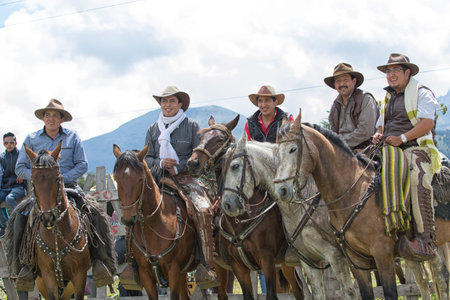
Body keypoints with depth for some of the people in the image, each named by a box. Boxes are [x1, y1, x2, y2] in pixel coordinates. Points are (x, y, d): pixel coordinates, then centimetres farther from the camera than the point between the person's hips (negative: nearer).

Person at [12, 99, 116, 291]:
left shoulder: (73, 137, 8)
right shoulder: (31, 140, 9)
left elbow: (82, 165, 4)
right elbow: (20, 168, 8)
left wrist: (62, 178, -11)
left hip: (69, 187, 0)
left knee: (97, 218, -24)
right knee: (20, 221, -26)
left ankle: (99, 260, -17)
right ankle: (25, 264, -18)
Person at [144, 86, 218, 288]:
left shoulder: (191, 126, 6)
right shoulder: (153, 129, 15)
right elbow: (147, 159, 14)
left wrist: (177, 167, -12)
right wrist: (160, 163, -8)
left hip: (185, 179, -3)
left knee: (204, 211, -30)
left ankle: (208, 266, -27)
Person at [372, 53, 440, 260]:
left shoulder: (421, 93, 4)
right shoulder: (388, 98, 27)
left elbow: (427, 123, -9)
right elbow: (381, 125, 29)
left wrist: (402, 138, -18)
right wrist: (378, 135, 4)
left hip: (415, 148, -8)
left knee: (418, 179, -37)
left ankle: (425, 239, -45)